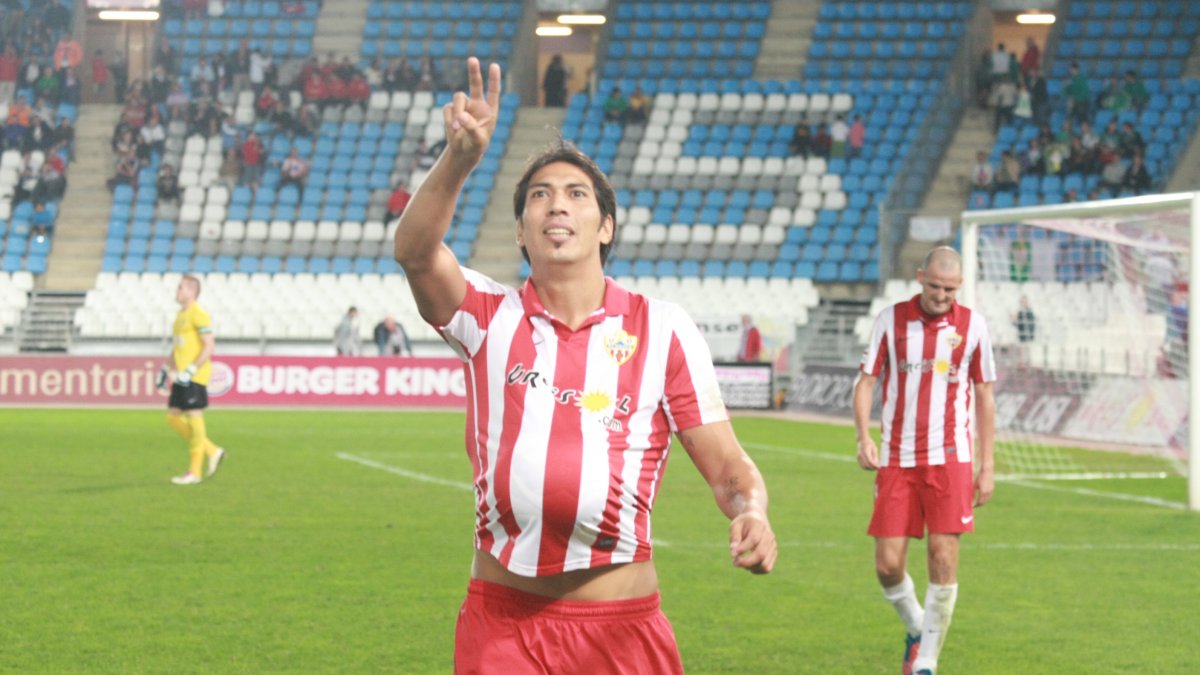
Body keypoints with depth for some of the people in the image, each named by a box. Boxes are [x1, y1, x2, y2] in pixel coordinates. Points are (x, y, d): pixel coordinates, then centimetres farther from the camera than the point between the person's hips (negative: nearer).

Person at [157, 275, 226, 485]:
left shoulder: (198, 314, -12)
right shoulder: (181, 315, 17)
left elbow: (210, 345, -18)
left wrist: (191, 371, -21)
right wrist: (166, 369, 20)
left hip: (195, 376, -10)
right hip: (182, 377, 10)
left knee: (194, 418, -4)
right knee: (173, 418, 9)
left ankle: (194, 472, 2)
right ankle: (212, 452, 17)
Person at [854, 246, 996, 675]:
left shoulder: (973, 326, 3)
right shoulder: (890, 319, 3)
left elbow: (984, 397, 9)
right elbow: (866, 381, 5)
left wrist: (987, 467, 6)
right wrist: (864, 437, -12)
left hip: (949, 458, -1)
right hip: (896, 459, 1)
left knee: (943, 559, -9)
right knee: (888, 565, -3)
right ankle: (916, 629, 27)